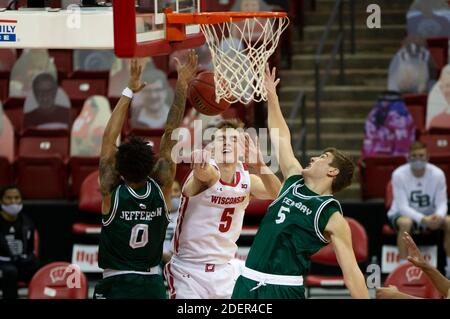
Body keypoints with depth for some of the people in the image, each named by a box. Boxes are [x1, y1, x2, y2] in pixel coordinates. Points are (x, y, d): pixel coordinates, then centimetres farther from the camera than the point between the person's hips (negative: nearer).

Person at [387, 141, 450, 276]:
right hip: (403, 214, -3)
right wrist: (423, 219, -38)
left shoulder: (437, 174, -12)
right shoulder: (399, 174, -19)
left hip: (429, 215, 3)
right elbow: (403, 206, -23)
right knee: (405, 223, -38)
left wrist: (438, 216, -35)